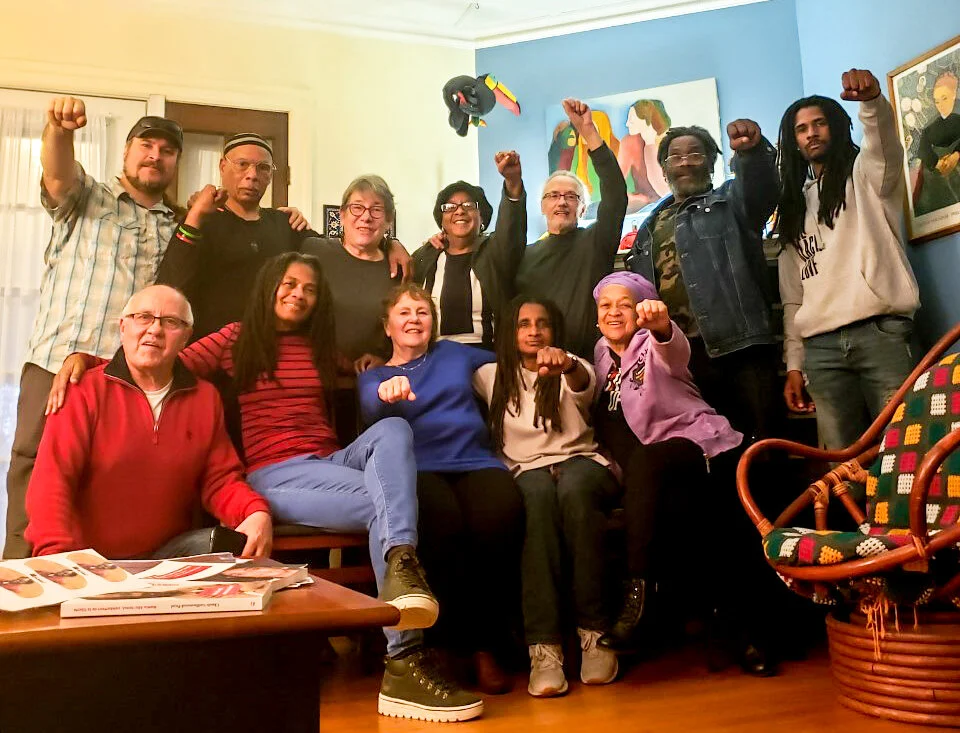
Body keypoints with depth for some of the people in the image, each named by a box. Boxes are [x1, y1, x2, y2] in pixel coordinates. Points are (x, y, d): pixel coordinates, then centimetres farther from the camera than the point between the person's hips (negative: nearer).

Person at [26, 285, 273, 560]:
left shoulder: (205, 398, 8)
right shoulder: (85, 391, -5)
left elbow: (220, 480, 6)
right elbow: (51, 479, -13)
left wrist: (256, 513, -17)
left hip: (169, 554, 3)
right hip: (88, 559, -2)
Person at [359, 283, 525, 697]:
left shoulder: (453, 353, 26)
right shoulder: (374, 376, 19)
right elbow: (373, 410, -6)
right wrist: (388, 391, -28)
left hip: (475, 462, 2)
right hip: (417, 469, -2)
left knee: (501, 517, -33)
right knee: (443, 520, -37)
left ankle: (487, 645, -17)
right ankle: (453, 643, -17)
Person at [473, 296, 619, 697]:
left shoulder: (569, 370, 11)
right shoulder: (491, 376, 16)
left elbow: (585, 383, -14)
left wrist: (568, 365, -39)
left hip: (581, 460, 0)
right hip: (527, 469, 0)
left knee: (573, 489, -37)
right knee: (538, 496, -36)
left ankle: (593, 629, -28)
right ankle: (543, 645, -40)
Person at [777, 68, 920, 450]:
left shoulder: (865, 173, 15)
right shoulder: (793, 205, 24)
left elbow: (883, 137, -13)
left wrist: (871, 99, -36)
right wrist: (794, 364, 11)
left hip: (880, 330, -3)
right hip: (821, 347, 3)